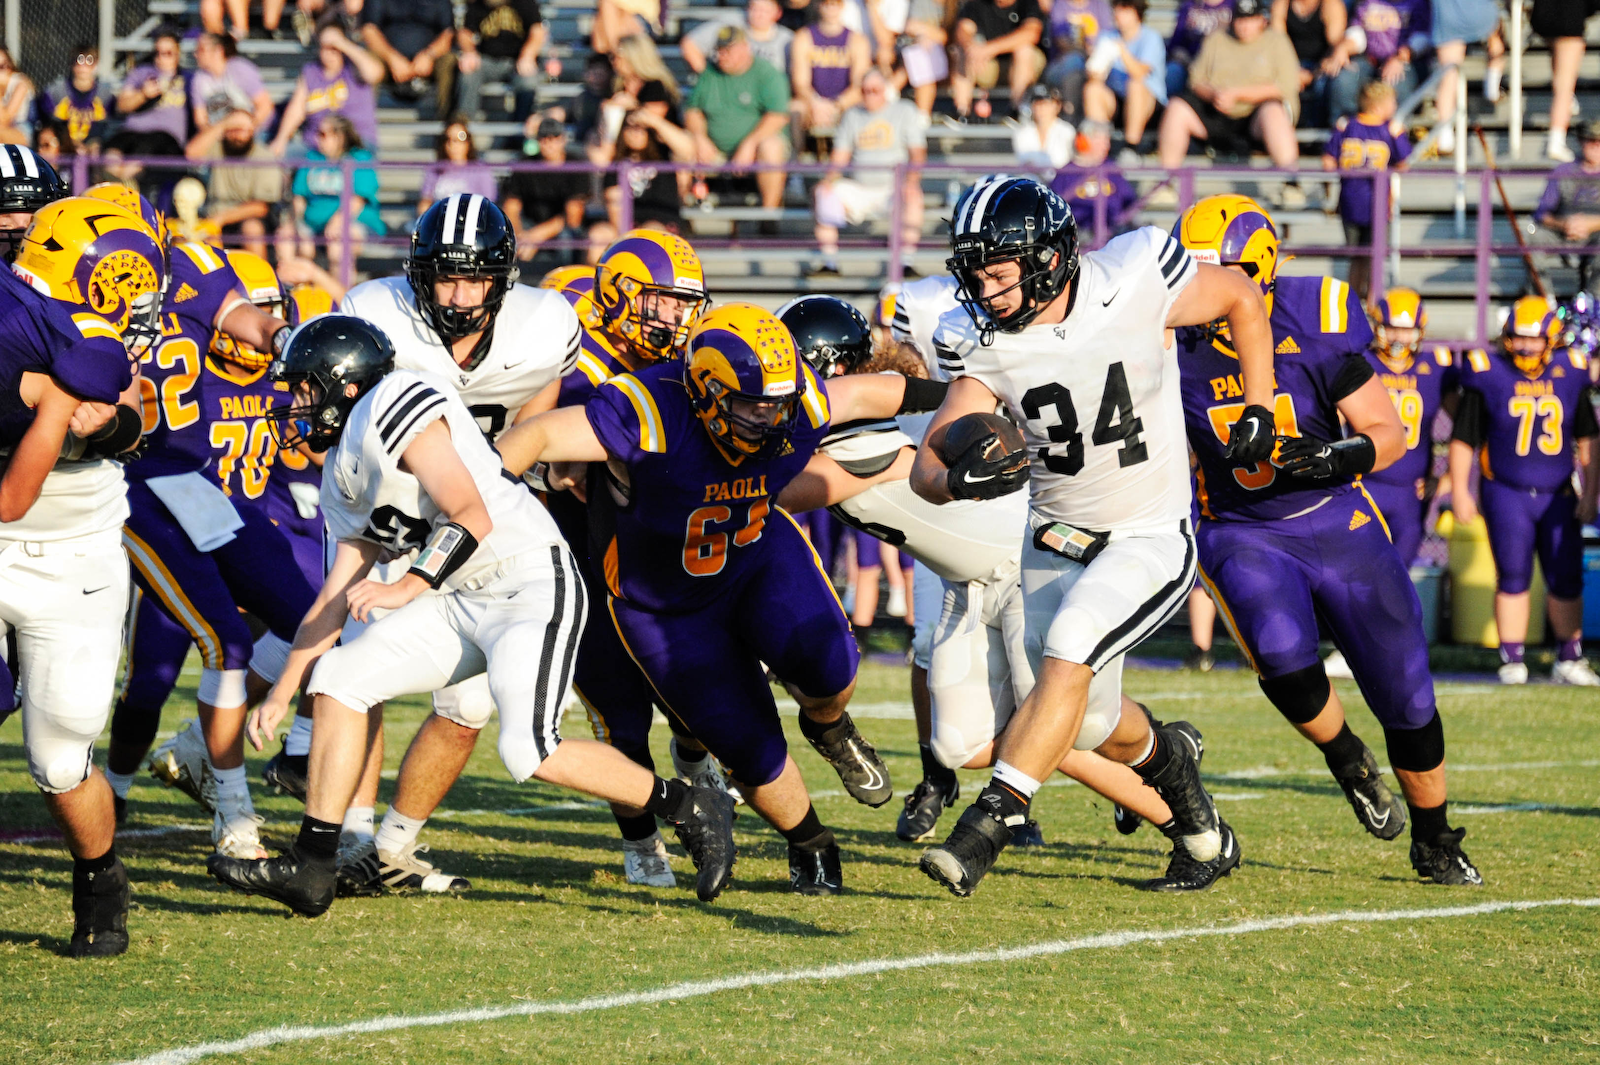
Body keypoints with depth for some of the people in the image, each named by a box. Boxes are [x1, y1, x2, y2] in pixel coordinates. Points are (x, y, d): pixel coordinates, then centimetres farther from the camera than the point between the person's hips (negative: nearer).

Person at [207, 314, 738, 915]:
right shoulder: (344, 481, 17)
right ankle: (311, 869, 3)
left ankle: (691, 809, -3)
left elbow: (472, 517, -20)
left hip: (532, 584, -10)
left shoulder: (392, 405, -12)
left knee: (531, 755, -21)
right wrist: (281, 695, 17)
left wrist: (406, 590, -22)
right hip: (461, 604, 10)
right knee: (340, 678, 1)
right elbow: (334, 603, 20)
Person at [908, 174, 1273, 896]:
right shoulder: (982, 343, -12)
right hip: (1058, 540, 4)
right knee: (1091, 726, 10)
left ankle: (991, 822, -27)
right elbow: (927, 464, -13)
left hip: (1150, 539, -4)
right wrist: (955, 479, -36)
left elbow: (1242, 299, -1)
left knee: (1066, 658, -26)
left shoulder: (1135, 284, -20)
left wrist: (1259, 411, -2)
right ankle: (1166, 760, 44)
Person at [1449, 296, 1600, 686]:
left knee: (1567, 579, 3)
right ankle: (1512, 661, 5)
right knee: (1513, 577, -3)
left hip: (1558, 494, 3)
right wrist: (1459, 490, -2)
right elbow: (1464, 439, 0)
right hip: (1507, 494, -3)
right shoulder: (1488, 375, -7)